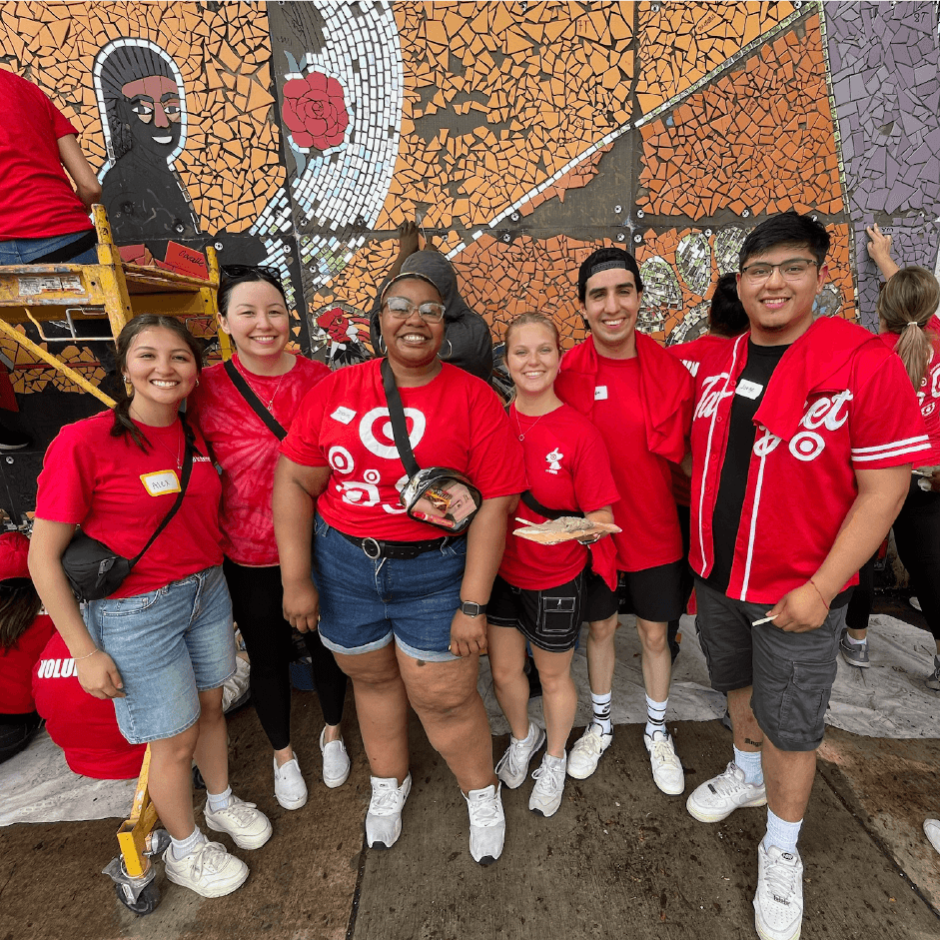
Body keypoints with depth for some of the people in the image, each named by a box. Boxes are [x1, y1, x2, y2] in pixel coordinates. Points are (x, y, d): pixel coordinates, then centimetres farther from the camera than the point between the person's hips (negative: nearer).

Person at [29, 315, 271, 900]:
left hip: (208, 590, 5)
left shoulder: (196, 438, -1)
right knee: (175, 739, 11)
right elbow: (44, 557, -13)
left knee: (211, 705, 22)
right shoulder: (84, 442, -19)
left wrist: (215, 585, 10)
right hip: (136, 611, -5)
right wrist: (85, 652, -12)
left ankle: (222, 802, 50)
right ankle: (186, 851, 39)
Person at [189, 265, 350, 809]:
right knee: (268, 656, 18)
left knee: (327, 643, 19)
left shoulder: (320, 379, -7)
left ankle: (333, 733, 49)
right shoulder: (209, 390, -10)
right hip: (251, 557, 0)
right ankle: (283, 754, 46)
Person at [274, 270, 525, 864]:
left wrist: (473, 606, -13)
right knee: (371, 678, 21)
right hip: (343, 563, 3)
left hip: (436, 569, -3)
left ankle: (483, 794, 40)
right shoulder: (336, 390, -2)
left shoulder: (474, 399, -10)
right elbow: (295, 482, -1)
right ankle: (390, 785, 51)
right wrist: (296, 579, -3)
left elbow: (495, 504, -12)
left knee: (445, 697, 6)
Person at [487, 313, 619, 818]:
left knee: (553, 676, 19)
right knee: (503, 672, 19)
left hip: (555, 581, -3)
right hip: (499, 571, 3)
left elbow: (602, 517, -14)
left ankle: (554, 760, 48)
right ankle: (522, 737, 52)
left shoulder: (579, 432, -16)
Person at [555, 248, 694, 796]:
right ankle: (601, 725, 45)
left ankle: (658, 732, 44)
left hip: (655, 532, 1)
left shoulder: (672, 372, -10)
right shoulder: (566, 374, -11)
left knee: (655, 634, 17)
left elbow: (685, 458, -1)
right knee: (600, 629, 19)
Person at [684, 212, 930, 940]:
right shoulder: (716, 366, 1)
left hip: (797, 590, -4)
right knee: (739, 684, 24)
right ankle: (747, 774, 51)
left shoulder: (866, 362, -15)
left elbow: (884, 486, -15)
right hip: (716, 576, 5)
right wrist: (701, 547, 8)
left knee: (790, 723, 11)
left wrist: (821, 587, -18)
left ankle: (781, 850, 35)